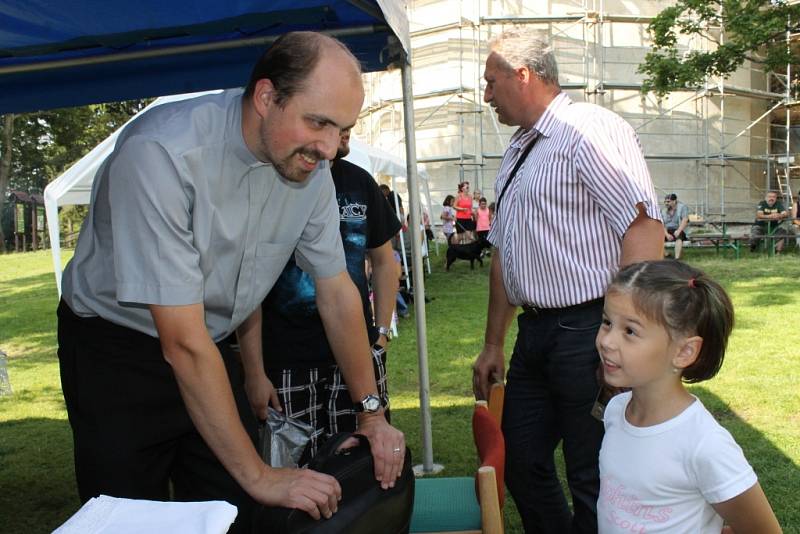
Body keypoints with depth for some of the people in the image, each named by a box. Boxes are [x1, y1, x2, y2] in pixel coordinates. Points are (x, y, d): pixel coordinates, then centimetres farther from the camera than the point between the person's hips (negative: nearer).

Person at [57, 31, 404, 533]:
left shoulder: (311, 166, -11)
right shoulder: (162, 153, -30)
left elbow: (337, 290, 0)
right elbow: (183, 342, -29)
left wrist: (373, 413, -2)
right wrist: (259, 475, -24)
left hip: (212, 349, 5)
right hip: (115, 349, -4)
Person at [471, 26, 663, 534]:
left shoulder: (590, 129, -10)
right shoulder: (517, 152, 17)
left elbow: (644, 226, -21)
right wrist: (493, 345, 20)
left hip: (588, 333, -8)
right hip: (535, 334, 9)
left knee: (595, 483, 4)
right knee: (522, 465, 15)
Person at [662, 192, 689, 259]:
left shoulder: (682, 207, 1)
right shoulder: (663, 210, 9)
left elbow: (685, 220, -12)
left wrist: (678, 230, -28)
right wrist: (667, 234, -20)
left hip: (678, 230, -4)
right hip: (666, 231, 4)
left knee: (679, 237, -38)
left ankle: (677, 258, -49)